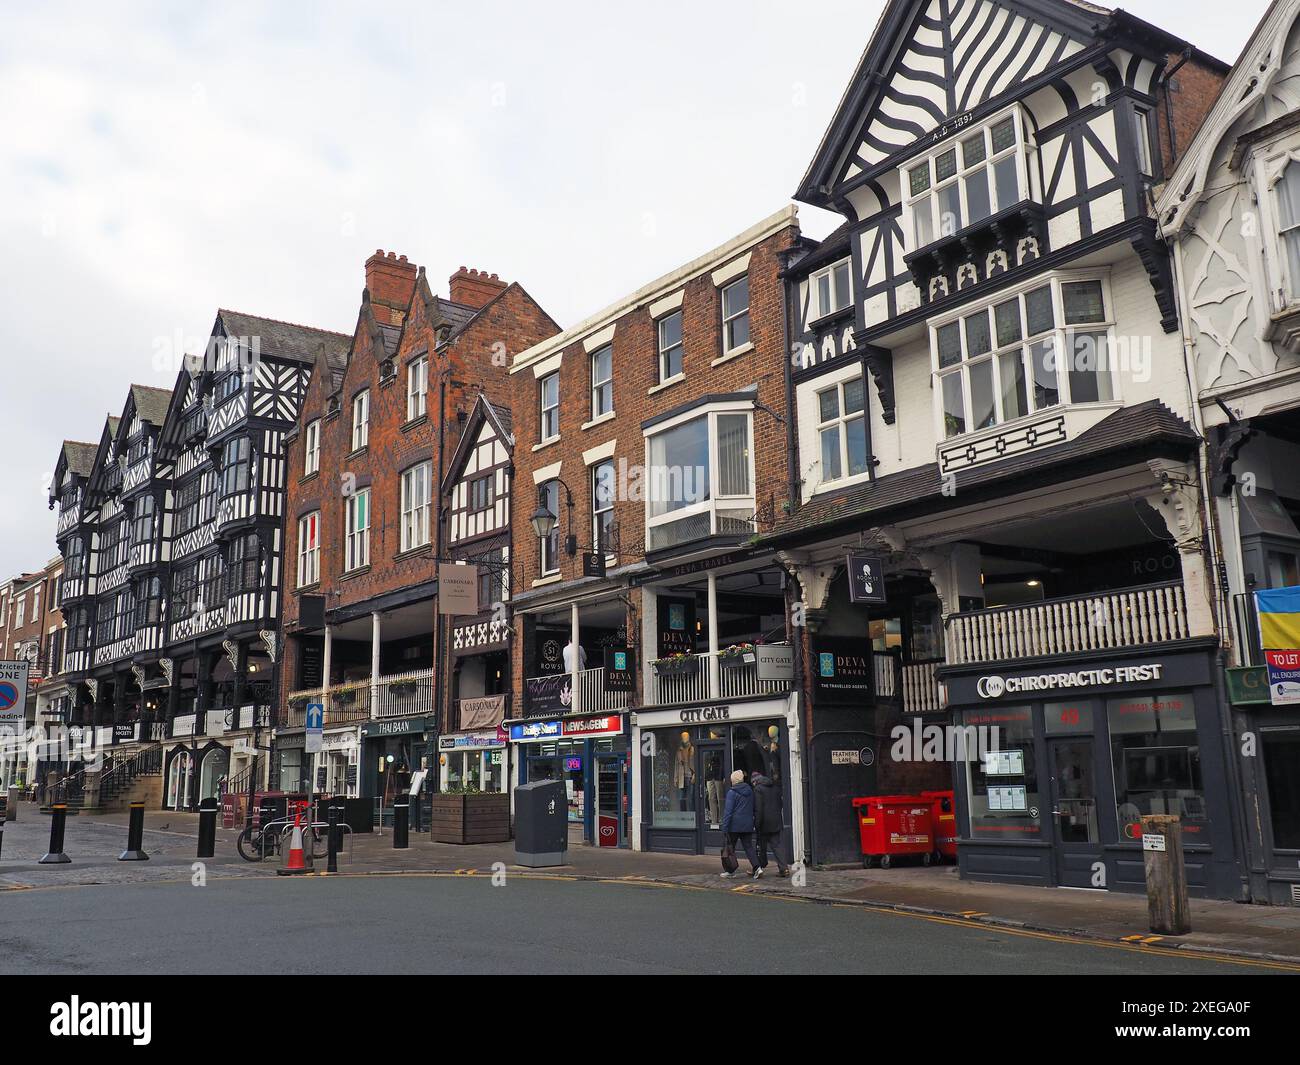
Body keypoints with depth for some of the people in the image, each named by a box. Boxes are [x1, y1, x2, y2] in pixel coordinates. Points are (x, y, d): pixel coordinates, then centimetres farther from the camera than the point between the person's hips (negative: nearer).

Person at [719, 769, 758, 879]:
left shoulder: (732, 793, -11)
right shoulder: (750, 792, 8)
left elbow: (728, 811, -13)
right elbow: (754, 809, 16)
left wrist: (724, 827, -11)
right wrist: (752, 822, 23)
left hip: (735, 825, -5)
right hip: (748, 825, 5)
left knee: (730, 847, 7)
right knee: (748, 846, 8)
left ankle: (730, 871, 11)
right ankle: (756, 867, -8)